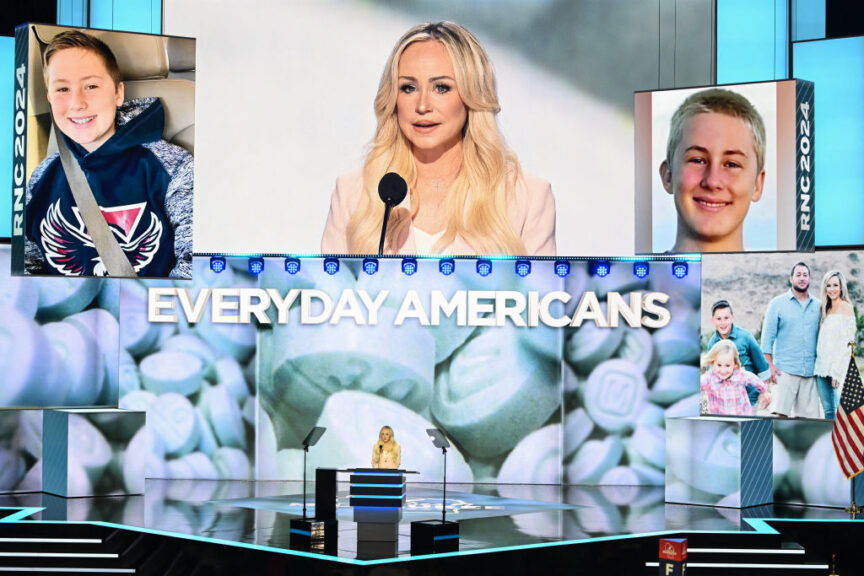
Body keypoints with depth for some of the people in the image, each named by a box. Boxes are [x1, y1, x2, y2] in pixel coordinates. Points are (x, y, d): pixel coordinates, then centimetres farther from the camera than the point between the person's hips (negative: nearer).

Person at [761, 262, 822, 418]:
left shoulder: (817, 306, 13)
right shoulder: (778, 303, 4)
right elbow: (767, 336, 1)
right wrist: (770, 365, -7)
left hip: (810, 370, 3)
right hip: (785, 369, -3)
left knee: (809, 416, 1)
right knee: (781, 413, -11)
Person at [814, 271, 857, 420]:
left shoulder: (846, 307, -5)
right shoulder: (827, 309, 18)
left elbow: (846, 341, -11)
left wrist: (837, 372, -16)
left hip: (836, 366, -7)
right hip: (822, 367, 7)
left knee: (838, 409, -9)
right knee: (828, 410, 5)